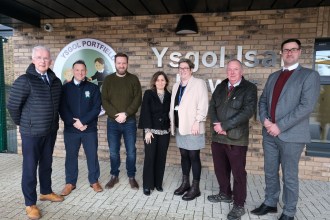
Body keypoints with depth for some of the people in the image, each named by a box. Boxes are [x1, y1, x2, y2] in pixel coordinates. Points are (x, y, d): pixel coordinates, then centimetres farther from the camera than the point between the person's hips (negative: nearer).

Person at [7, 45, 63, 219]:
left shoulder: (56, 81, 3)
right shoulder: (25, 80, -14)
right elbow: (12, 105, -10)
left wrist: (53, 121, 11)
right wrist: (22, 123, 0)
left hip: (50, 131, 5)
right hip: (31, 132, -5)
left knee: (46, 164, 18)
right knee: (30, 167, 5)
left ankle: (46, 192, 37)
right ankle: (30, 203, 20)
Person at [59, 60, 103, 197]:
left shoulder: (93, 88, 3)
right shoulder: (65, 88, 5)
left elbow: (96, 108, -6)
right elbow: (62, 109, -2)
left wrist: (83, 121, -15)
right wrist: (74, 123, -13)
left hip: (90, 129, 0)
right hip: (70, 129, 1)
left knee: (92, 155, 6)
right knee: (71, 156, 10)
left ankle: (94, 181, 23)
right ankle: (70, 183, 25)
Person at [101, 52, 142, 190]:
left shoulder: (133, 79, 2)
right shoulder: (108, 80, 5)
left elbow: (138, 99, -5)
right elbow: (104, 101, -1)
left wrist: (125, 114, -15)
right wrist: (116, 115, -14)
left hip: (129, 121, -1)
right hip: (112, 121, 1)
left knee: (131, 151, 5)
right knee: (113, 151, 8)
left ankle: (131, 177, 20)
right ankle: (114, 176, 25)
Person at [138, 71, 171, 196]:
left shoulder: (169, 96, 7)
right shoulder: (148, 94, -2)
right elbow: (145, 112, -8)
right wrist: (147, 130, -14)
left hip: (164, 131, 3)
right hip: (151, 130, -3)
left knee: (161, 158, 8)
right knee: (149, 157, -2)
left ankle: (158, 183, 22)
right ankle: (147, 185, 12)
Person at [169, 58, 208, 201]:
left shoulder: (199, 83, -4)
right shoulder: (176, 86, 16)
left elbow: (203, 105, -12)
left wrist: (197, 122, -18)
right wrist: (172, 122, 13)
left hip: (192, 126, -6)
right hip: (180, 126, 6)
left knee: (194, 156, 0)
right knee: (184, 155, 14)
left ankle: (195, 188, 13)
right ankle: (185, 183, 28)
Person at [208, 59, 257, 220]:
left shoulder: (249, 88, -5)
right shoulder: (220, 87, 13)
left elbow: (248, 111, -17)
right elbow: (212, 107, 7)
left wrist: (224, 125, -18)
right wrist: (216, 124, -12)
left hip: (236, 138, -5)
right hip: (217, 136, 6)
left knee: (238, 172, 5)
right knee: (220, 169, 17)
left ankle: (239, 205, 21)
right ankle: (225, 194, 39)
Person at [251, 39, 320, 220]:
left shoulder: (309, 75, -4)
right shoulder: (273, 76, 14)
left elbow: (307, 106, -15)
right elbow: (263, 100, 13)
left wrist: (280, 126, -18)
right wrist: (265, 120, -6)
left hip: (291, 135, -5)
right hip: (270, 134, 5)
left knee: (289, 176, 8)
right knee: (270, 172, 16)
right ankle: (270, 203, 34)